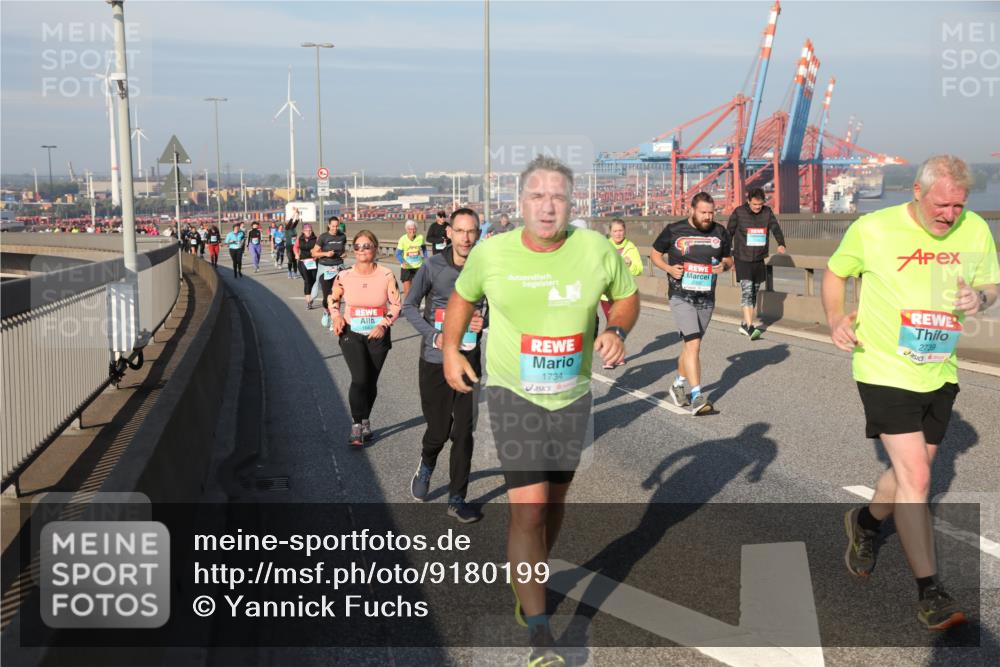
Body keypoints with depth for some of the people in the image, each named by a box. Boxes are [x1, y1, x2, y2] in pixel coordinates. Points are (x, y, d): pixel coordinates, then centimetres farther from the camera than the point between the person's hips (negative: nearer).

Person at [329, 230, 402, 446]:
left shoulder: (386, 275, -8)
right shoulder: (344, 276, -5)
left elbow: (396, 305, -2)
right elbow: (333, 298, 11)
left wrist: (384, 324, -16)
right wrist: (336, 316, -7)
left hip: (378, 336, 1)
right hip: (351, 334, -1)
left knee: (371, 382, 10)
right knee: (360, 378, -15)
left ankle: (365, 421, 32)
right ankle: (357, 425, -1)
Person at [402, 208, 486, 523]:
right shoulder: (433, 267, -9)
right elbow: (409, 305, -2)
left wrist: (485, 321, -11)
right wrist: (434, 336, -14)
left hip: (469, 360, 2)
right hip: (435, 361, -2)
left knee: (463, 432, 4)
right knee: (438, 429, 6)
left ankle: (457, 500, 17)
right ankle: (426, 466, 41)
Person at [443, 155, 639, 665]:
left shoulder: (595, 249, -10)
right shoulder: (491, 253, -11)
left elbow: (626, 295, 6)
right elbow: (462, 297, 9)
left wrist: (617, 330, -13)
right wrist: (450, 351, 3)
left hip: (572, 397, 3)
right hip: (513, 394, -3)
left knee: (554, 499, 19)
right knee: (528, 508, -12)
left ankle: (530, 580, 45)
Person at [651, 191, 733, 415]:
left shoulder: (720, 232, 5)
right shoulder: (674, 230, -5)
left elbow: (728, 258, 17)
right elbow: (655, 254, 7)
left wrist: (724, 266, -7)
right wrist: (669, 268, -12)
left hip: (707, 298, 5)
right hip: (681, 297, -4)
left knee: (691, 344, 15)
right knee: (693, 343, -17)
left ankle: (679, 384, 35)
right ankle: (696, 396, -18)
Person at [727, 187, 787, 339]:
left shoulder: (767, 212, 4)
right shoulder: (739, 212, -5)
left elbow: (775, 228, -9)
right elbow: (729, 233, 3)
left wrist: (781, 244, -28)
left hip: (759, 260, 5)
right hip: (742, 259, -5)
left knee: (754, 293, 11)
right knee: (747, 291, -17)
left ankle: (744, 324, 24)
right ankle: (750, 327, -22)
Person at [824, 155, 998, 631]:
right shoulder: (872, 229, -12)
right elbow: (834, 273, 3)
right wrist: (835, 319, -13)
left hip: (940, 374, 5)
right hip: (886, 371, -5)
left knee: (912, 473, 18)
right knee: (914, 478, -10)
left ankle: (865, 522, 48)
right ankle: (929, 591, 1)